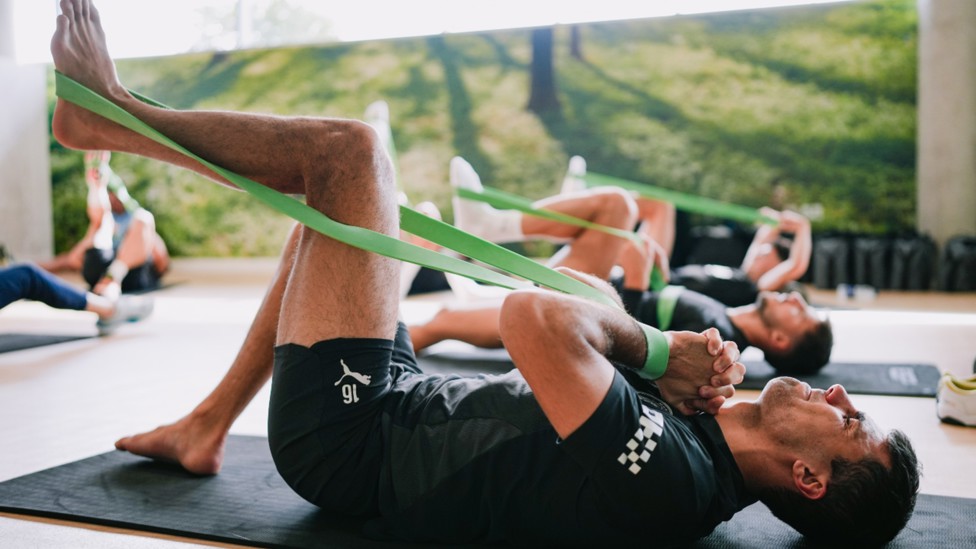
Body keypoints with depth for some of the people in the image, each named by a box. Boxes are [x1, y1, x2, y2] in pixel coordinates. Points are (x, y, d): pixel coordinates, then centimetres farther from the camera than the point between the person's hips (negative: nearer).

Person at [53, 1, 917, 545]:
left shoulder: (666, 480, -28)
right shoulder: (695, 440, -1)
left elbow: (531, 318, -34)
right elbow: (589, 303, 7)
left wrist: (653, 348, -17)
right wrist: (664, 357, -11)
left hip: (343, 438, -8)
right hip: (402, 403, 8)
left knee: (349, 148, -9)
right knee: (332, 205, 21)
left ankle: (111, 114, 13)